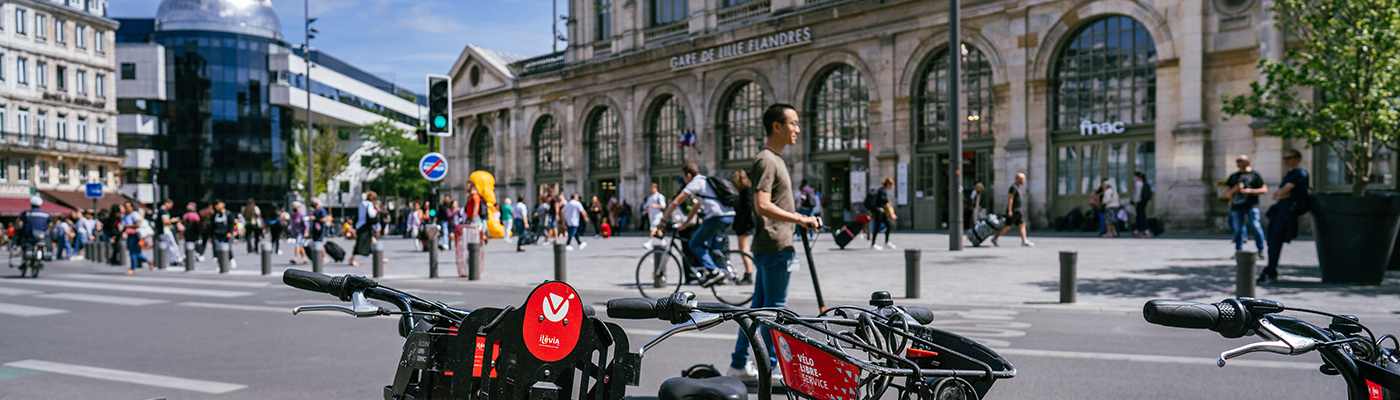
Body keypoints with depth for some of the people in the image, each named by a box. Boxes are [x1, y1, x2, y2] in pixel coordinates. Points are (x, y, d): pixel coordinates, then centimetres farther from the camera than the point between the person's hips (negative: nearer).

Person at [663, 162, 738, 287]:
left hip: (717, 217, -9)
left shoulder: (694, 183, 2)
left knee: (695, 244, 4)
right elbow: (698, 206, 37)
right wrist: (685, 224, 42)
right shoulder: (706, 181, 28)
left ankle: (713, 271, -9)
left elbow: (675, 202, 0)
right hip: (730, 216, 9)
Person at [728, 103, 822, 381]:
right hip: (774, 247, -10)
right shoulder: (766, 160, -13)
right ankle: (773, 370, 6)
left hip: (772, 247, 10)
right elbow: (763, 206, -23)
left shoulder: (775, 159, 19)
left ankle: (739, 365, 20)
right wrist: (800, 219, -21)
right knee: (774, 309, -3)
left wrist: (802, 220, 18)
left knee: (759, 308, 13)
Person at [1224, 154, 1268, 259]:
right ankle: (1238, 251, 7)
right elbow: (1227, 193, 16)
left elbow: (1264, 190, 4)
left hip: (1251, 205, -4)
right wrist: (1234, 189, -6)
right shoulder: (1233, 176, 19)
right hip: (1237, 206, 4)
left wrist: (1249, 191, -11)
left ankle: (1261, 251, -7)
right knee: (1238, 229, 3)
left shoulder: (1254, 174, 8)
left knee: (1255, 226, -13)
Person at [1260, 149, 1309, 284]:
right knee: (1272, 242, 7)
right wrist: (1278, 196, 0)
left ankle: (1270, 273, -8)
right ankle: (1272, 272, 12)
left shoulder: (1300, 173, -4)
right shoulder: (1287, 175, 25)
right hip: (1278, 210, 9)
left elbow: (1284, 190, -13)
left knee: (1275, 242, -11)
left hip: (1288, 211, -9)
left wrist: (1279, 194, 7)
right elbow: (1276, 195, 21)